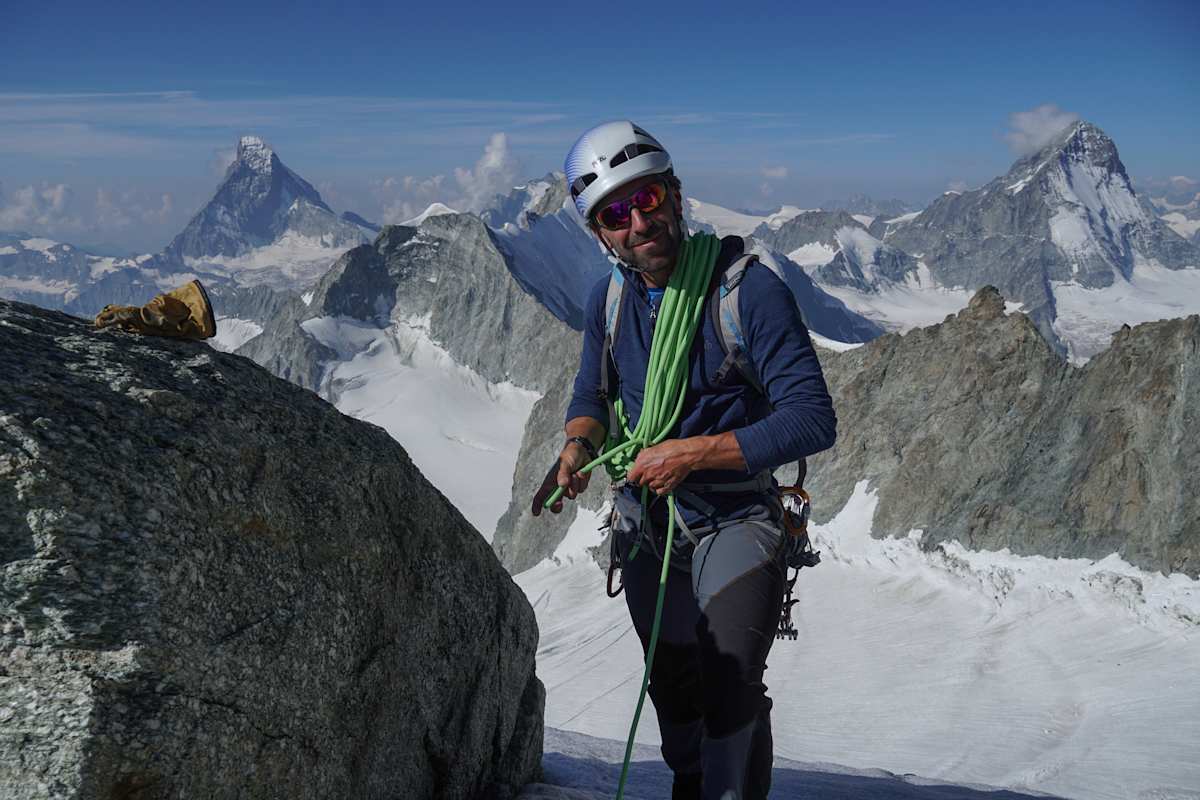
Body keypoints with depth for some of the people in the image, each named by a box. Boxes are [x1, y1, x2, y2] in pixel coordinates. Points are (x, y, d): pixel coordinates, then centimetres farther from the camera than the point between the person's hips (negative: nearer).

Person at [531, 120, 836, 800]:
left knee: (731, 683, -20)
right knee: (674, 688, 19)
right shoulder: (608, 300, -3)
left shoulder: (751, 289, -19)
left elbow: (813, 421, -22)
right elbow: (591, 396, 13)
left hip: (735, 521, -5)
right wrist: (578, 447, -9)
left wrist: (693, 452, -26)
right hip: (645, 525, 5)